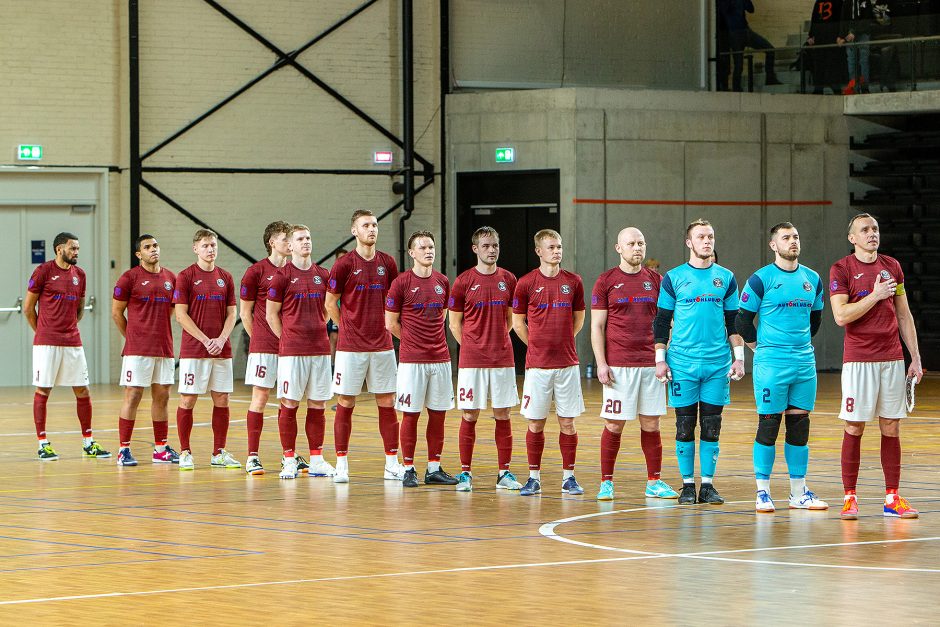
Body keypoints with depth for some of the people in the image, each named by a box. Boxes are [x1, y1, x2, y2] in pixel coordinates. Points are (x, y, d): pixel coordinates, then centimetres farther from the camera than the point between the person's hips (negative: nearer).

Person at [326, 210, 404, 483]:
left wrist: (383, 327, 11)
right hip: (350, 347, -3)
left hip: (382, 345, 3)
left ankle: (392, 463, 8)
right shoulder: (344, 264, -5)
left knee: (387, 403, 4)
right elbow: (330, 303, 2)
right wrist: (348, 328, 5)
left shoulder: (387, 263, 6)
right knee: (345, 404, 0)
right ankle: (341, 463, 6)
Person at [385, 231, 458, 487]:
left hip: (440, 358, 4)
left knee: (438, 414, 6)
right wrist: (413, 341, 4)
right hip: (412, 359, -4)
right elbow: (391, 323, -1)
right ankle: (408, 469, 5)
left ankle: (434, 469, 13)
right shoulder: (402, 282, -5)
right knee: (410, 414, -1)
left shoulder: (442, 282, 8)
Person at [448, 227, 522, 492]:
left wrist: (497, 341, 12)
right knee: (470, 416, 0)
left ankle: (504, 473, 10)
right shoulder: (464, 281, -2)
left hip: (503, 359, 3)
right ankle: (465, 473, 6)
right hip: (471, 360, -2)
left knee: (503, 415, 5)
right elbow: (455, 323, 5)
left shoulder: (508, 280, 6)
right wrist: (472, 346, 4)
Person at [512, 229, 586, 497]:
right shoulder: (526, 283, -2)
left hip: (567, 364, 2)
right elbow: (518, 323, 8)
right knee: (535, 423, 2)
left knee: (568, 422, 3)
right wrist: (538, 346, 8)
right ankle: (534, 478, 10)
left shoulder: (573, 282, 4)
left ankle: (568, 477, 10)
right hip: (537, 364, -2)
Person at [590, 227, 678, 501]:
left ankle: (654, 482, 12)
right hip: (618, 365, -3)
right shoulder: (606, 281, 0)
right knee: (614, 425, -1)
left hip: (650, 363, 3)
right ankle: (606, 483, 8)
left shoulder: (656, 280, 9)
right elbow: (597, 326, -1)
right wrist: (601, 363, -8)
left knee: (651, 424, 6)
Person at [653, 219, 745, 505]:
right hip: (682, 363, -2)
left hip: (717, 364, 2)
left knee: (711, 427, 3)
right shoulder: (673, 278, 3)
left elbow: (733, 322, 12)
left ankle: (708, 484, 8)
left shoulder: (726, 278, 9)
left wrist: (739, 357, 4)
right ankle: (687, 485, 8)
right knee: (685, 426, 1)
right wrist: (660, 359, -3)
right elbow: (661, 322, 4)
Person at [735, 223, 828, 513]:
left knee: (799, 426, 7)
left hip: (805, 365, 5)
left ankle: (799, 493, 13)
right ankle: (763, 492, 3)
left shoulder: (813, 279, 10)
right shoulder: (761, 279, -5)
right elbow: (742, 321, -1)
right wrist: (761, 348, 3)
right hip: (771, 366, -5)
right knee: (768, 426, -3)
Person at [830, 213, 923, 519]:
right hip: (858, 360, -4)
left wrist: (915, 357, 11)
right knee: (854, 427, -2)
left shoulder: (892, 266, 11)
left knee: (891, 427, 4)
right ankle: (849, 497, 3)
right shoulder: (841, 269, -3)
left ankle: (892, 498, 8)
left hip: (892, 359, 4)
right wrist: (876, 295, -16)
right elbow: (841, 316, -14)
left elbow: (904, 315, 15)